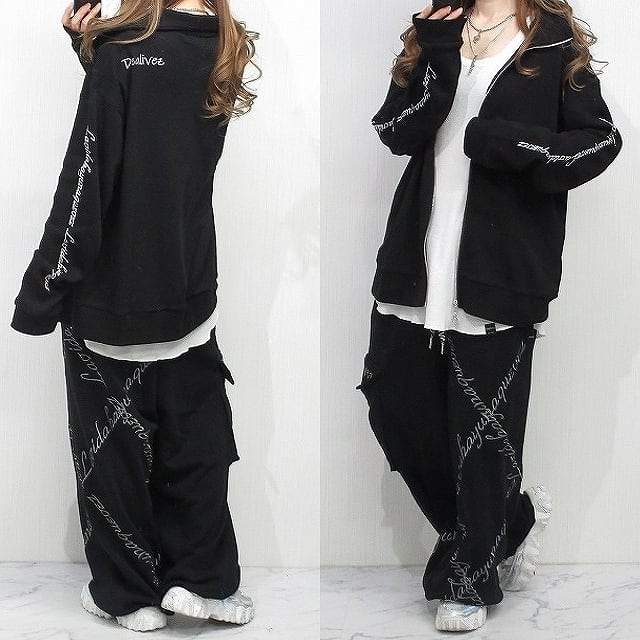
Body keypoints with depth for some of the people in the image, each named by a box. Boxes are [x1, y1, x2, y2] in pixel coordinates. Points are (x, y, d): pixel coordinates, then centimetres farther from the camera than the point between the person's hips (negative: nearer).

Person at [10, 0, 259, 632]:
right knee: (195, 443, 16)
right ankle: (204, 580, 22)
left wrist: (40, 296, -12)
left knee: (112, 449, 10)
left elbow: (84, 187, -19)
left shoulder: (124, 57, -18)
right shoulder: (221, 53, 0)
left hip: (111, 300, -5)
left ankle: (128, 594, 21)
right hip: (191, 296, 5)